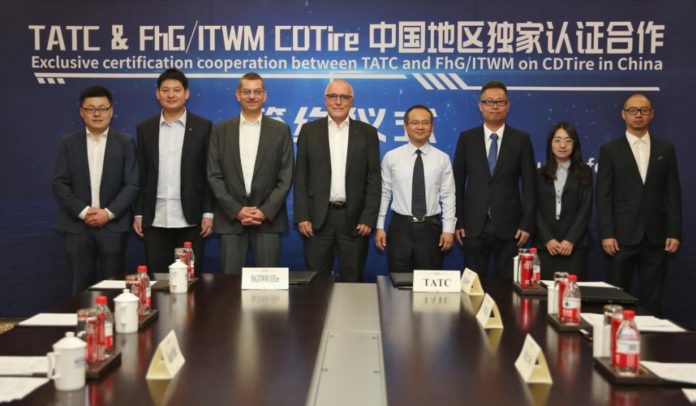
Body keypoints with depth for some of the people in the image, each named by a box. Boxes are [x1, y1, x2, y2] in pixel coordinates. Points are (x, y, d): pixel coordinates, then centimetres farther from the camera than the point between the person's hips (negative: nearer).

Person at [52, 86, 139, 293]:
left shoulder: (125, 142, 4)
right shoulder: (68, 142, 7)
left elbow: (132, 184, -2)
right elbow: (59, 183, 1)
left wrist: (108, 213, -11)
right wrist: (83, 212, -10)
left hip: (113, 225, -1)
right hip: (77, 226, 1)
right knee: (82, 286, 5)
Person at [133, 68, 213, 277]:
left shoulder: (203, 127, 1)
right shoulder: (145, 128, 8)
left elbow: (209, 174, 0)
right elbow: (141, 175, 9)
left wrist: (208, 213, -5)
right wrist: (138, 213, 5)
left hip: (190, 219, -2)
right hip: (155, 220, 2)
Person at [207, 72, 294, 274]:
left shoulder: (281, 130, 5)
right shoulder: (220, 130, 7)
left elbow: (285, 177, 1)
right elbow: (214, 176, 2)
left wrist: (265, 211, -10)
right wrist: (236, 210, -8)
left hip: (268, 218, -1)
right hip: (230, 218, 1)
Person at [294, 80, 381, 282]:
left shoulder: (367, 132, 4)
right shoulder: (309, 130, 5)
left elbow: (374, 178, 2)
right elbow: (301, 176, 3)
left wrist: (369, 218, -6)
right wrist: (302, 216, -4)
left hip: (354, 218, 0)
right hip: (318, 217, 0)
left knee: (352, 280, 6)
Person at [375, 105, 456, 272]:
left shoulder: (442, 159, 2)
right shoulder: (391, 157, 0)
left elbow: (448, 196, 0)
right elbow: (384, 193, 3)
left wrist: (448, 229, -5)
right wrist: (380, 227, 1)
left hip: (431, 228, 1)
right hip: (400, 227, 0)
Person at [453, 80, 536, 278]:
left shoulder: (521, 139, 3)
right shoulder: (466, 138, 5)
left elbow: (528, 185, 2)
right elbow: (458, 183, 4)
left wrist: (527, 224, -4)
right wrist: (457, 222, -1)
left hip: (509, 226, 0)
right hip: (474, 226, 1)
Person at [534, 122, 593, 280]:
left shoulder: (584, 172, 8)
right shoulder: (540, 174, 10)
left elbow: (586, 209, 0)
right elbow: (536, 209, 4)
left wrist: (571, 240, -10)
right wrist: (547, 239, -9)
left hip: (575, 245, -1)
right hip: (545, 245, 1)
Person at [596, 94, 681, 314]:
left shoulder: (666, 149, 10)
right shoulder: (610, 150, 4)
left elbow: (673, 194, 8)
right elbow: (603, 196, -1)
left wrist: (674, 233, 0)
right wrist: (606, 234, -9)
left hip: (656, 237, 2)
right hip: (622, 236, -2)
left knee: (651, 299, 6)